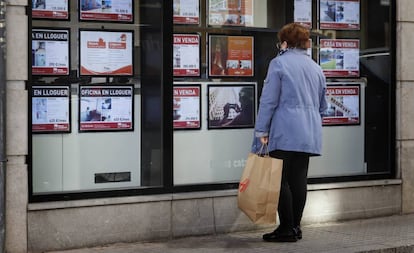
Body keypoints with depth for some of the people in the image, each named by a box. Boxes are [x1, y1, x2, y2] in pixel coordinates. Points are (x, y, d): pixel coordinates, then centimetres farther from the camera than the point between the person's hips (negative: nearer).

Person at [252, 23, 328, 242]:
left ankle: (287, 228, -2)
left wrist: (261, 131, -5)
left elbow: (268, 100, -7)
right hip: (310, 134, 7)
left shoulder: (279, 63, -3)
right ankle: (295, 226, 13)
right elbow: (322, 106, 23)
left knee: (280, 180, -2)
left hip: (285, 133, -7)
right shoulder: (315, 68, 17)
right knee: (299, 179, 9)